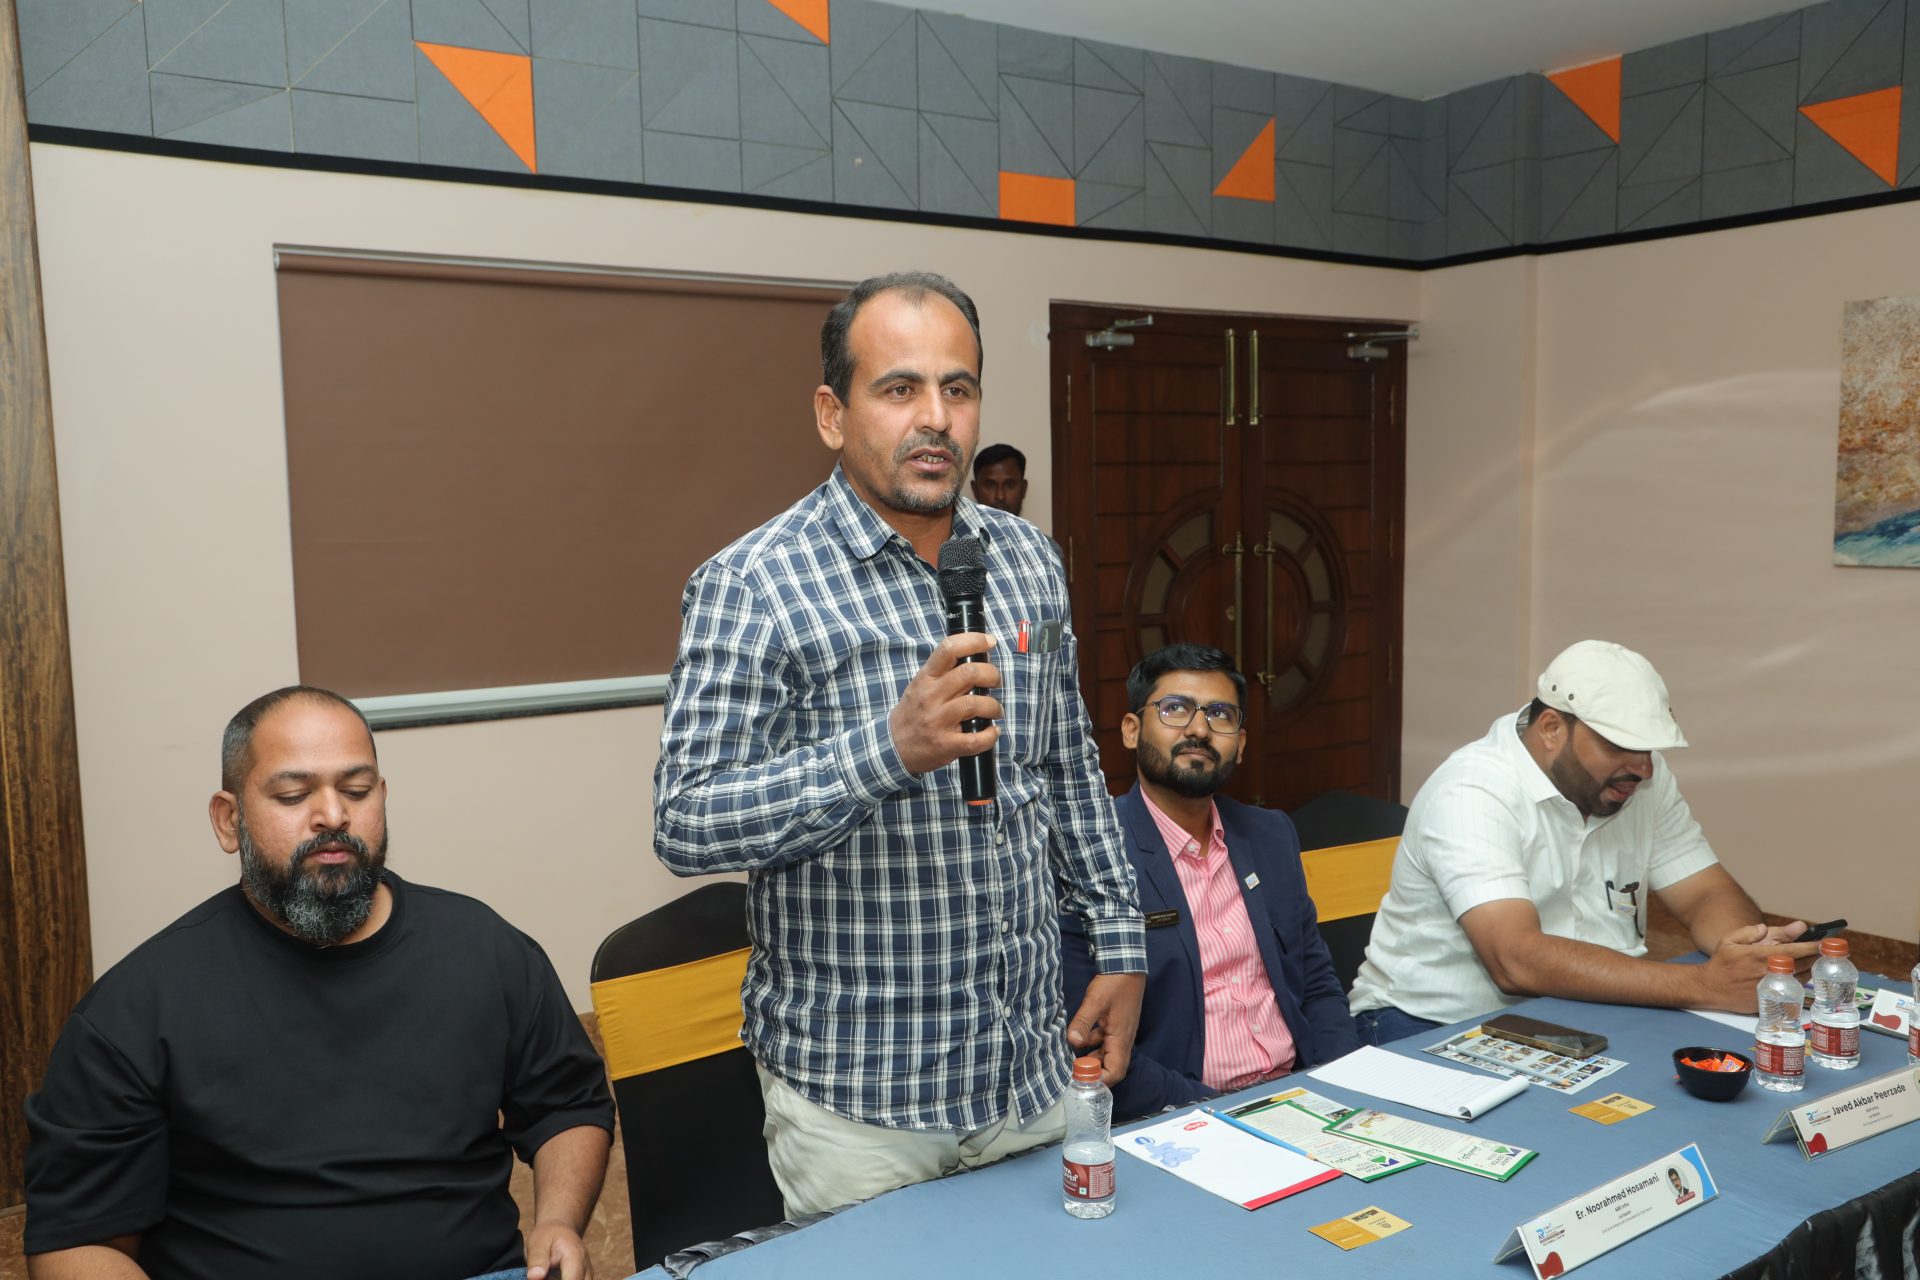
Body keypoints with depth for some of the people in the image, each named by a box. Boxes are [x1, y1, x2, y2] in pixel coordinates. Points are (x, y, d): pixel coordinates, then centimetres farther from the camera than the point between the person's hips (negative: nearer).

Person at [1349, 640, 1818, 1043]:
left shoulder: (1644, 777, 2)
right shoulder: (1471, 794, -22)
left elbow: (1707, 897, 3)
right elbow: (1516, 960, -31)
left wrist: (1758, 954, -21)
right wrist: (1702, 985, -34)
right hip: (1435, 1024, -6)